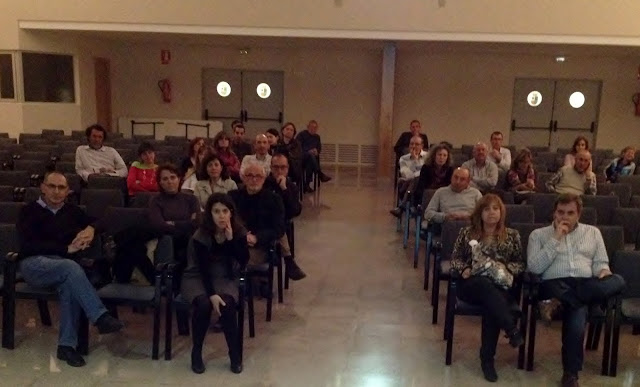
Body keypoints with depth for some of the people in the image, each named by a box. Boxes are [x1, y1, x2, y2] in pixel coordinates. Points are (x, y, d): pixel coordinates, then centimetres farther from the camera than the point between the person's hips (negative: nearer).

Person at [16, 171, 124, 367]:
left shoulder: (72, 211, 19)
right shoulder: (30, 211, 7)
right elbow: (28, 245, -7)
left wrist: (90, 229, 3)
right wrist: (67, 249, -14)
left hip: (63, 265, 3)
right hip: (34, 263, -3)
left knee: (69, 284, -34)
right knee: (70, 266, -35)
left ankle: (67, 345, -31)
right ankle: (100, 317, -40)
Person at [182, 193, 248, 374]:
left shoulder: (239, 232, -10)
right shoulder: (201, 236, -18)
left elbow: (244, 262, -18)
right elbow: (204, 269, -20)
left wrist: (231, 239, -28)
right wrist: (212, 294, -32)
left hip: (225, 278, 2)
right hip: (198, 278, -2)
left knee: (227, 304, -29)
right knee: (204, 304, -32)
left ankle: (235, 354, -13)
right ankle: (196, 352, -10)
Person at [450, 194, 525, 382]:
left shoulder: (512, 235, 13)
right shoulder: (467, 233, 12)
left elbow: (520, 264, 12)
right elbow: (455, 258, 13)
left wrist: (505, 269, -8)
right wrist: (464, 269, -8)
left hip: (501, 286, 0)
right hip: (472, 284, 0)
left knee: (491, 304, -35)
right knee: (486, 285, -39)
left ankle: (487, 359, -26)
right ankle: (512, 329, -41)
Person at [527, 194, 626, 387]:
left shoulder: (592, 232, 22)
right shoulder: (539, 234, 12)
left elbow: (600, 262, 19)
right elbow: (534, 267, -2)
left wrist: (603, 271, -8)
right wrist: (556, 239, -6)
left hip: (587, 285, 4)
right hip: (556, 285, -4)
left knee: (617, 280, -32)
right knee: (577, 319, -38)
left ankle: (558, 302, -35)